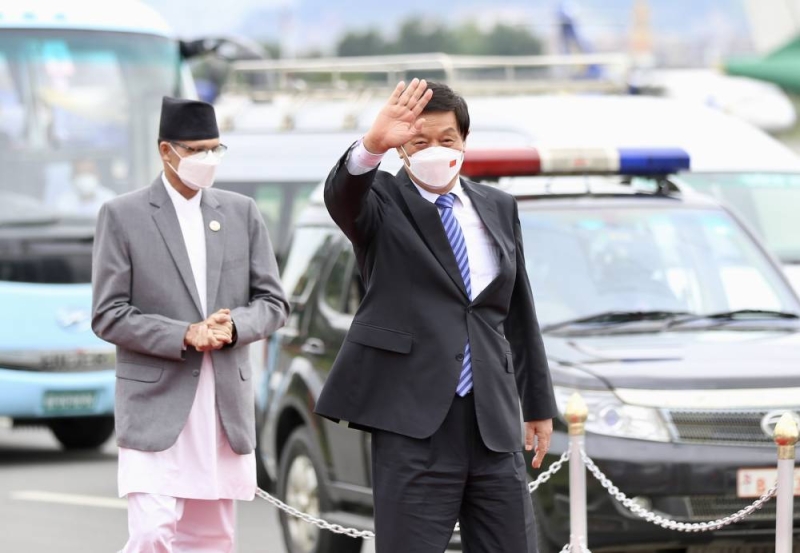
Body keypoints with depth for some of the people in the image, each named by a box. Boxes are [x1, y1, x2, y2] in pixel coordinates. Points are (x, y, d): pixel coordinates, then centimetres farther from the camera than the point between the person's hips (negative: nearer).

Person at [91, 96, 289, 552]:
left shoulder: (241, 213, 10)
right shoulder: (123, 216, -1)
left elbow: (273, 303, 11)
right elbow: (108, 316, -5)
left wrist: (234, 326, -11)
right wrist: (184, 336, -16)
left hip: (226, 406, 4)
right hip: (157, 404, -4)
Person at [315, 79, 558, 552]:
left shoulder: (498, 208, 14)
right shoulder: (385, 204, 0)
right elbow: (341, 195, -25)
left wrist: (539, 403, 20)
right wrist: (373, 145, -45)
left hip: (494, 421, 5)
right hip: (415, 421, -4)